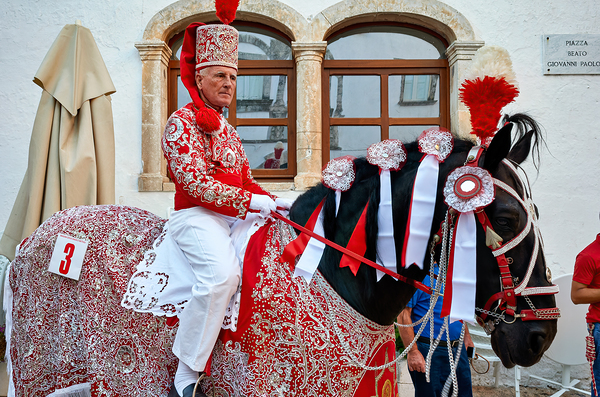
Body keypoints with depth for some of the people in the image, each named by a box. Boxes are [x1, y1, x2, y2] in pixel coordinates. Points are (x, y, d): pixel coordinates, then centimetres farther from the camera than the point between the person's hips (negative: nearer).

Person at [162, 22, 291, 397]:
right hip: (196, 216, -9)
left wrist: (274, 201, 6)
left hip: (234, 218, 9)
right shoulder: (182, 122, -3)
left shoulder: (228, 130, 23)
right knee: (222, 271, -34)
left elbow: (247, 181, 25)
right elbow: (195, 182, -15)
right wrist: (250, 201, -18)